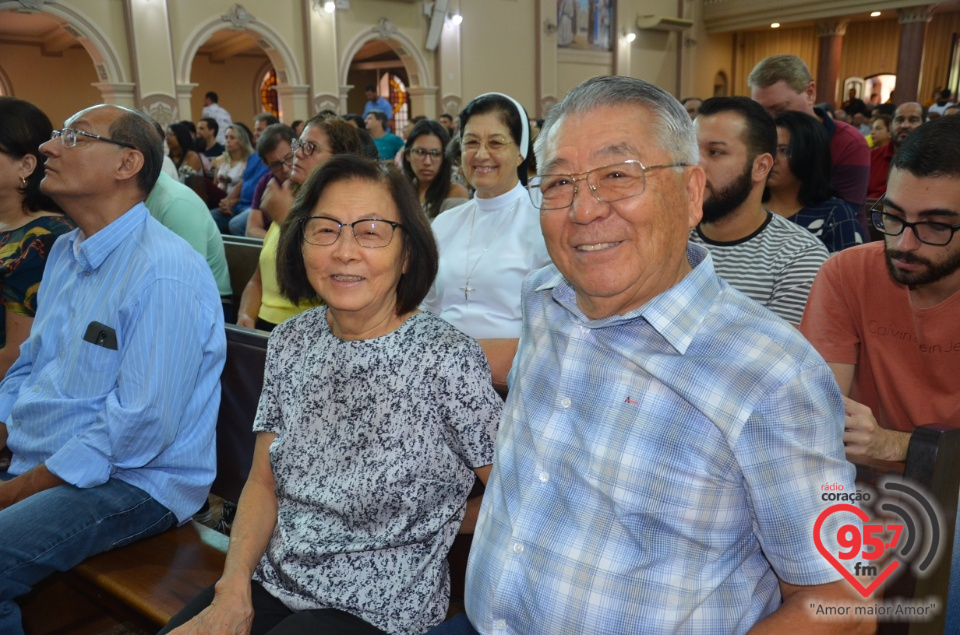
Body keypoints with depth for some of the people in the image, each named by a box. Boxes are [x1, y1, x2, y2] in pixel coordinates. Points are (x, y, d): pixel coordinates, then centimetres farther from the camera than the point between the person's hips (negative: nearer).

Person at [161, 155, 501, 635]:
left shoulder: (448, 361, -20)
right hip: (271, 582, 5)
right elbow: (263, 483, 4)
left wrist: (438, 523, -2)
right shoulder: (291, 343, -1)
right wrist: (234, 587, -8)